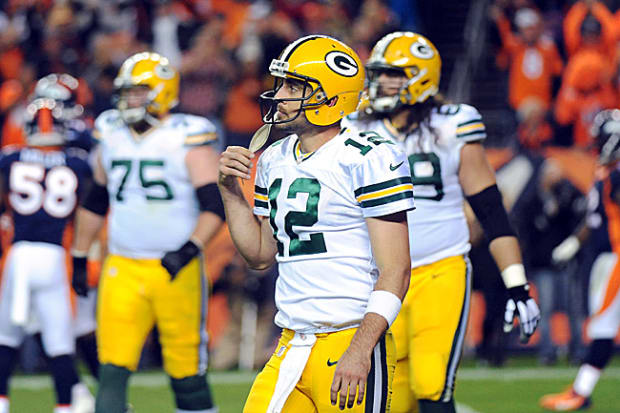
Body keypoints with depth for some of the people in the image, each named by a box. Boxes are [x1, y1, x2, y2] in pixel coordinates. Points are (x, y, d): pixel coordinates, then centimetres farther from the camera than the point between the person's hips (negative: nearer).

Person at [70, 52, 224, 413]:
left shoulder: (187, 139, -5)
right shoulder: (112, 136, 11)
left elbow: (215, 206, -11)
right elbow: (96, 202, 23)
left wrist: (190, 248, -25)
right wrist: (80, 257, 22)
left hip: (175, 270, -4)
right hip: (122, 270, 4)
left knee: (187, 371, 2)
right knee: (113, 369, -7)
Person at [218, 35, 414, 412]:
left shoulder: (368, 161, -10)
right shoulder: (276, 161, 13)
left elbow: (395, 271, -13)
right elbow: (261, 254, 23)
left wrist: (360, 351, -20)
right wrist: (231, 190, 11)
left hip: (351, 344, -7)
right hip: (291, 351, 7)